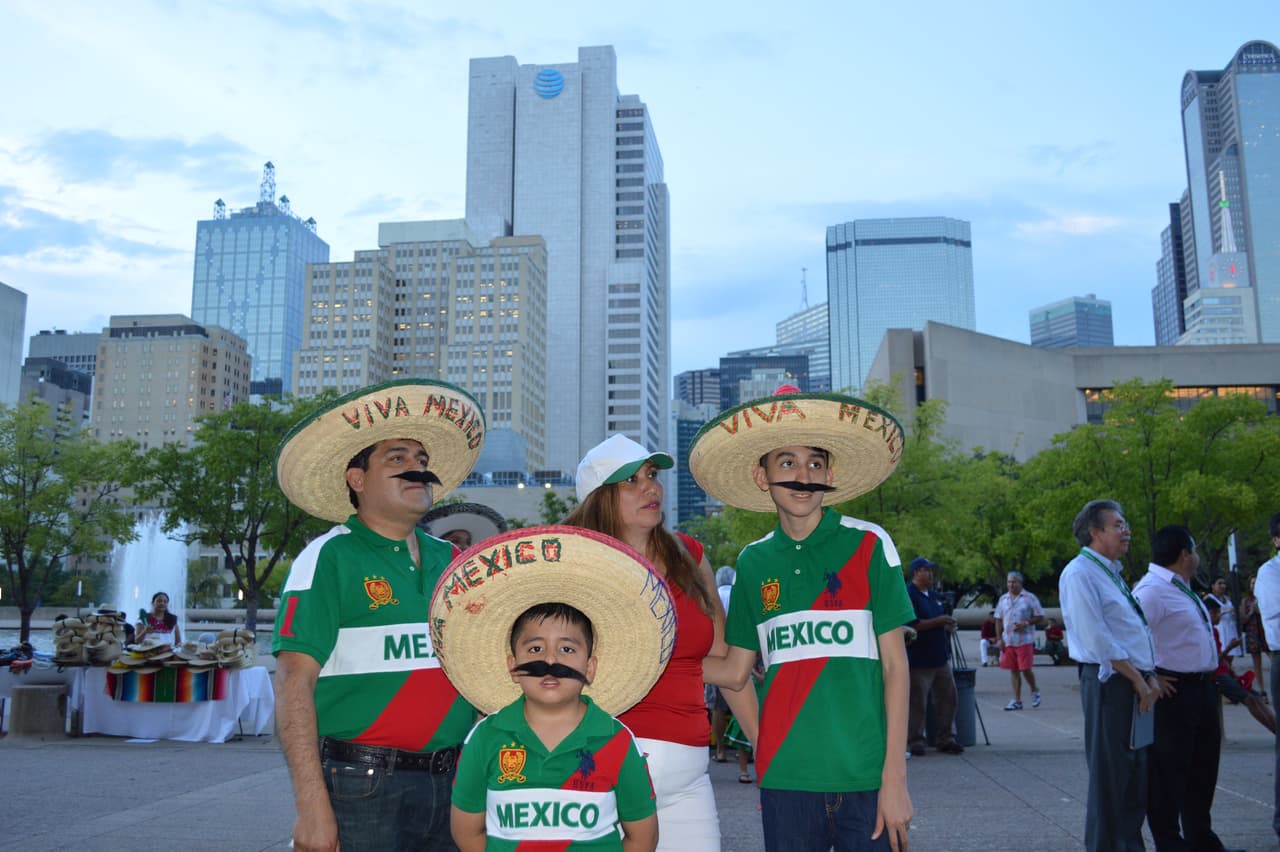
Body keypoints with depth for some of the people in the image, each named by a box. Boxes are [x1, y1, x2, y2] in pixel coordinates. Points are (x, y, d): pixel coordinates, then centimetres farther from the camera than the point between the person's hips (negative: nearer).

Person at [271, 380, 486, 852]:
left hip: (451, 785, 5)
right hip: (362, 790, -5)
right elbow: (293, 685, -12)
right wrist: (312, 806, -18)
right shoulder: (327, 559, -6)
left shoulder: (452, 561, 10)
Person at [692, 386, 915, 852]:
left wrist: (895, 777, -7)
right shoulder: (753, 562, 6)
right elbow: (735, 671, 11)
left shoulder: (868, 545, -3)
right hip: (785, 774, 3)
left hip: (865, 774, -2)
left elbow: (895, 665, -2)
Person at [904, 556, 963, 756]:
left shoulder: (933, 595, 17)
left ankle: (946, 739, 18)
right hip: (919, 660, -8)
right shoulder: (908, 595, -10)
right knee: (917, 702, -3)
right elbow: (912, 624, -20)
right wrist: (938, 621, -17)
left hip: (940, 658, 8)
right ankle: (914, 741, 6)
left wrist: (949, 624, 4)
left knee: (947, 698, 9)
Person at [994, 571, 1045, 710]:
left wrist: (1026, 623, -16)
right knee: (1014, 671, 6)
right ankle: (1017, 701, 12)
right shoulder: (1003, 599, 12)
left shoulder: (1030, 598, -1)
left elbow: (1040, 618, -1)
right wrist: (1000, 638, 6)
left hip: (1025, 640, -4)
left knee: (1025, 669, -6)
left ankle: (1034, 690, 22)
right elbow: (998, 620, 15)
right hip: (1008, 641, 4)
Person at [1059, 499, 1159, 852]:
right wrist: (1137, 680, -14)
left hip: (1137, 685, 9)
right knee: (1109, 775, -2)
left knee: (1137, 773, 15)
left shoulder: (1112, 573, 18)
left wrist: (1151, 677, 5)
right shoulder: (1080, 574, -12)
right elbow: (1097, 639, -17)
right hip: (1109, 683, -9)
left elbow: (1139, 630, 19)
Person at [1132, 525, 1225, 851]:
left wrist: (1209, 679, 17)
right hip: (1173, 691, -11)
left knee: (1203, 768, 20)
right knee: (1168, 774, 0)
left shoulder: (1181, 589, 14)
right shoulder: (1152, 590, -19)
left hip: (1201, 689, 11)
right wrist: (1149, 678, -22)